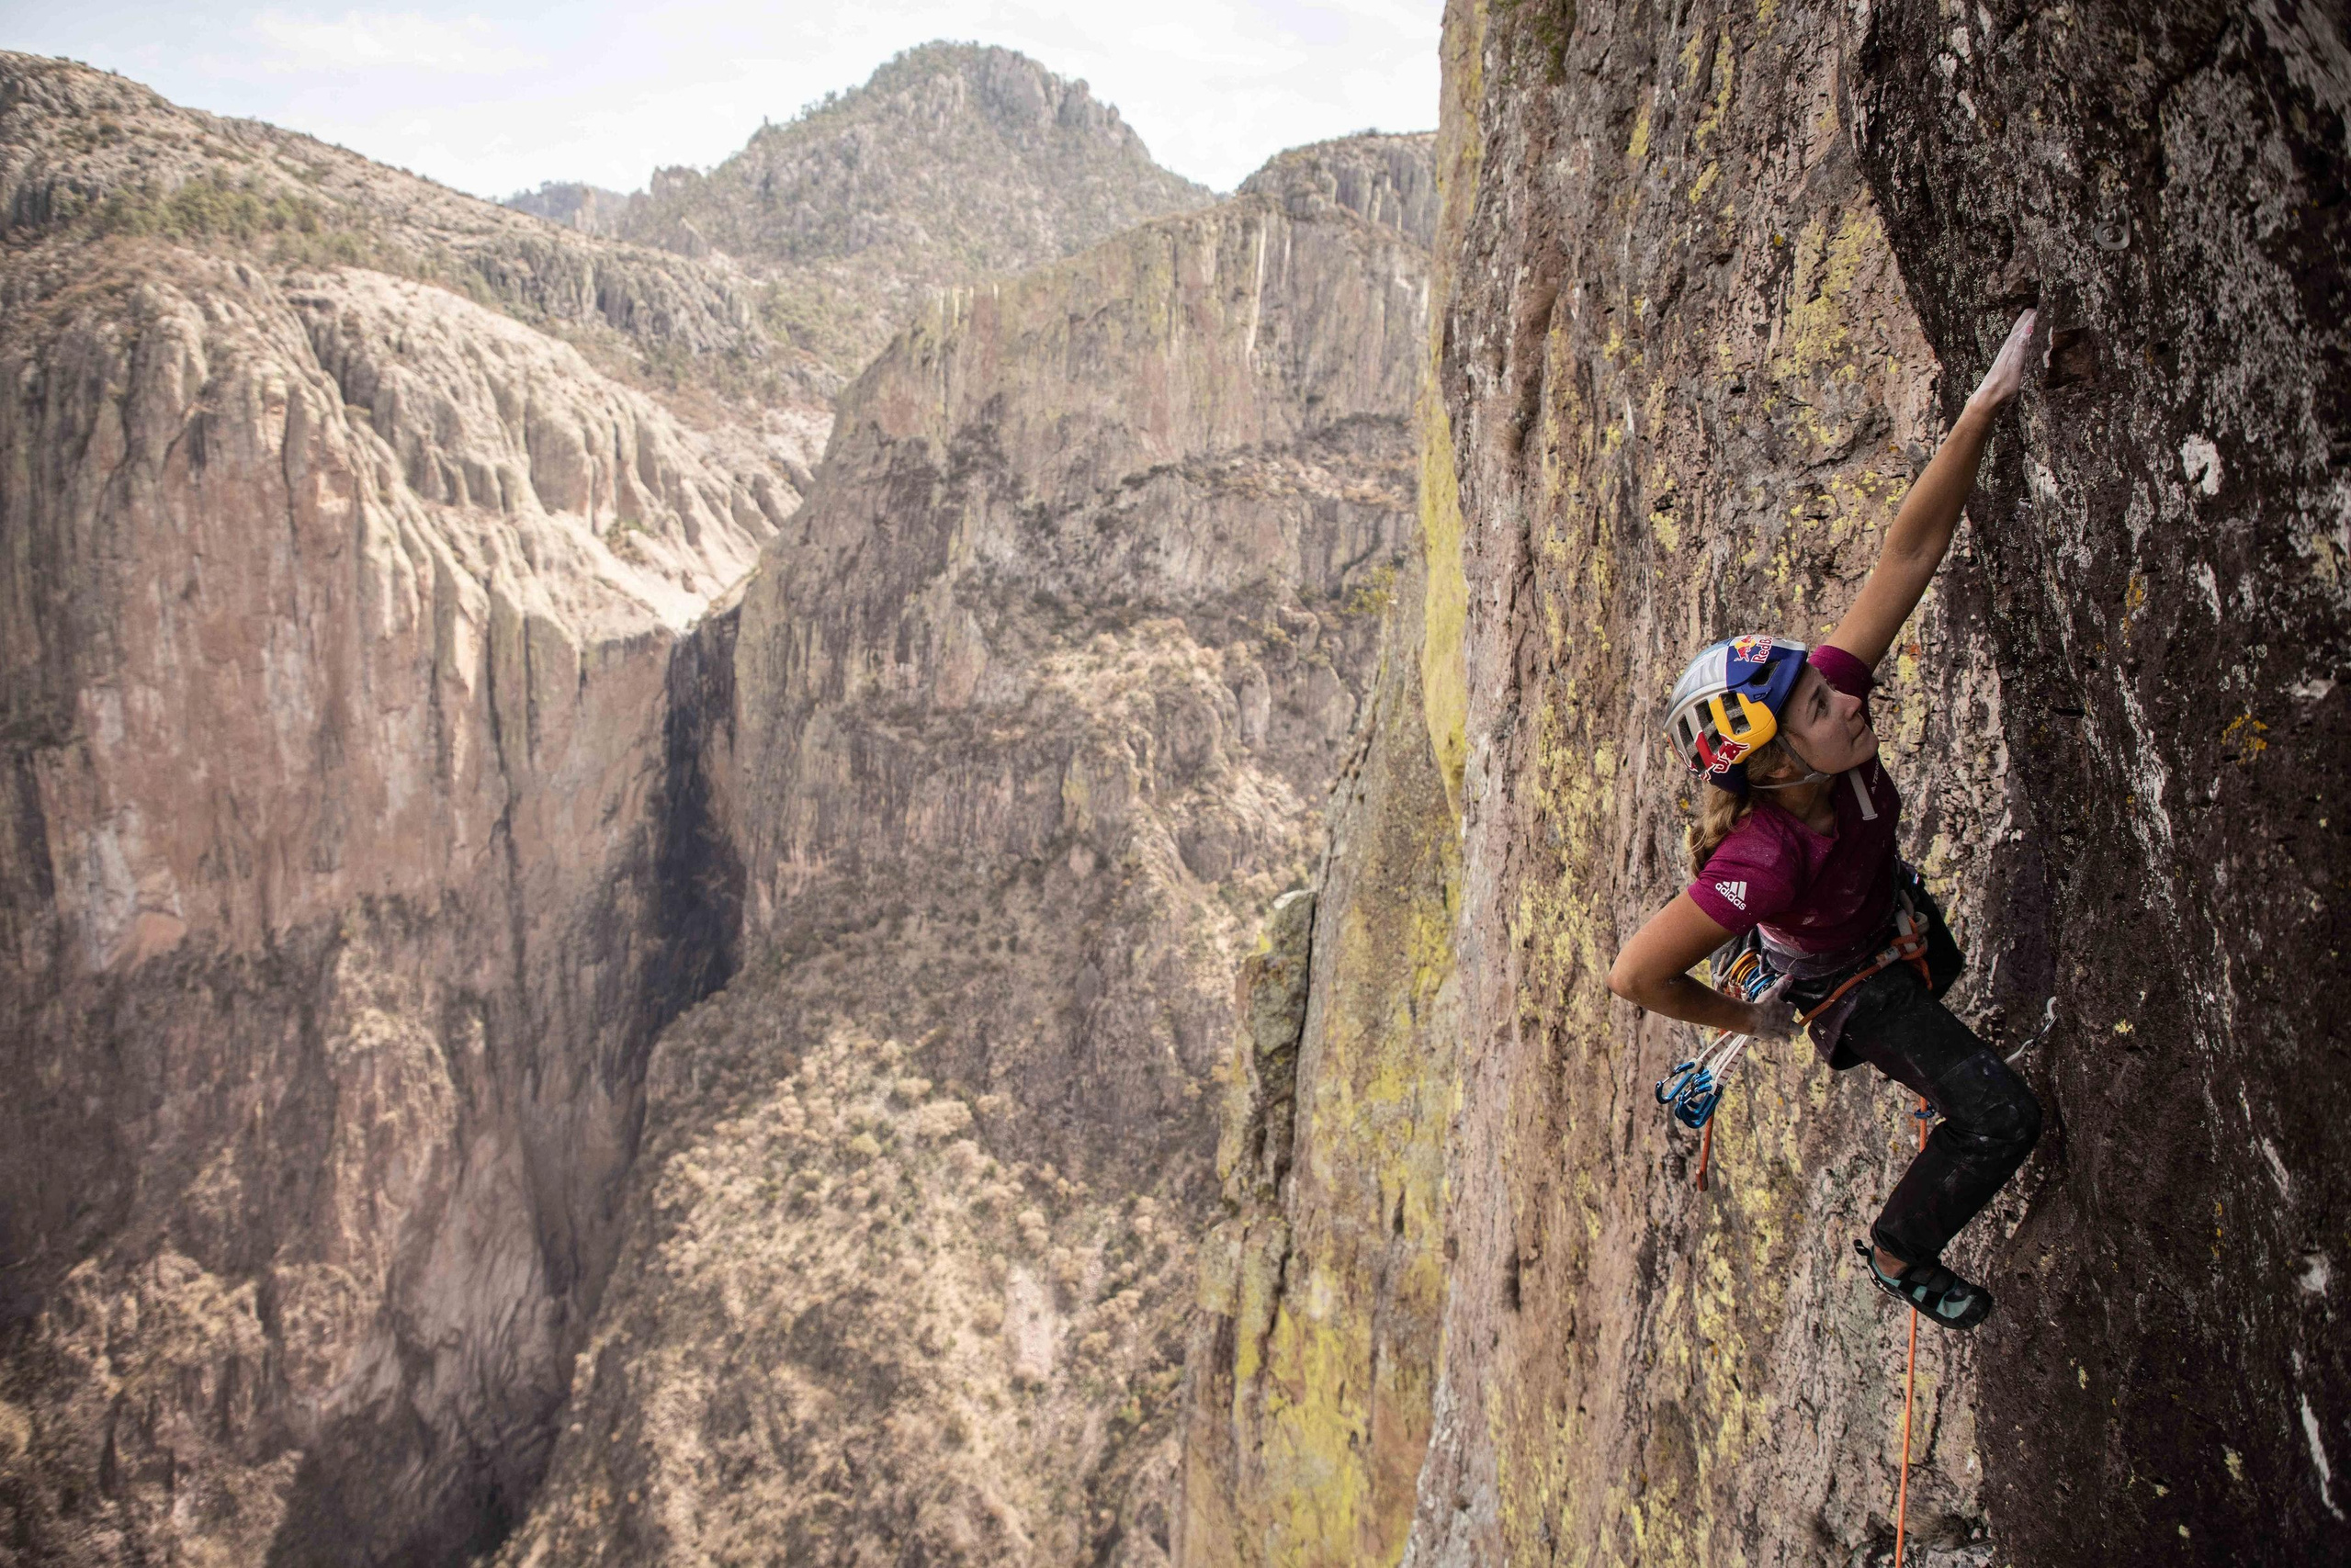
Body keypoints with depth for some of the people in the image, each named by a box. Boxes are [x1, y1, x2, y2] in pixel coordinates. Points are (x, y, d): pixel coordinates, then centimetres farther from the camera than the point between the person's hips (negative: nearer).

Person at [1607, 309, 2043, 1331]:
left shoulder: (1829, 684, -35)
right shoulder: (1763, 861, -48)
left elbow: (1908, 554, -35)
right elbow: (1633, 976, -44)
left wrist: (1986, 406, -44)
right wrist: (1743, 1019, -24)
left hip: (1898, 915, 7)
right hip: (1847, 982, -7)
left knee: (1942, 972, 37)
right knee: (2002, 1120, -7)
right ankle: (1897, 1254, 21)